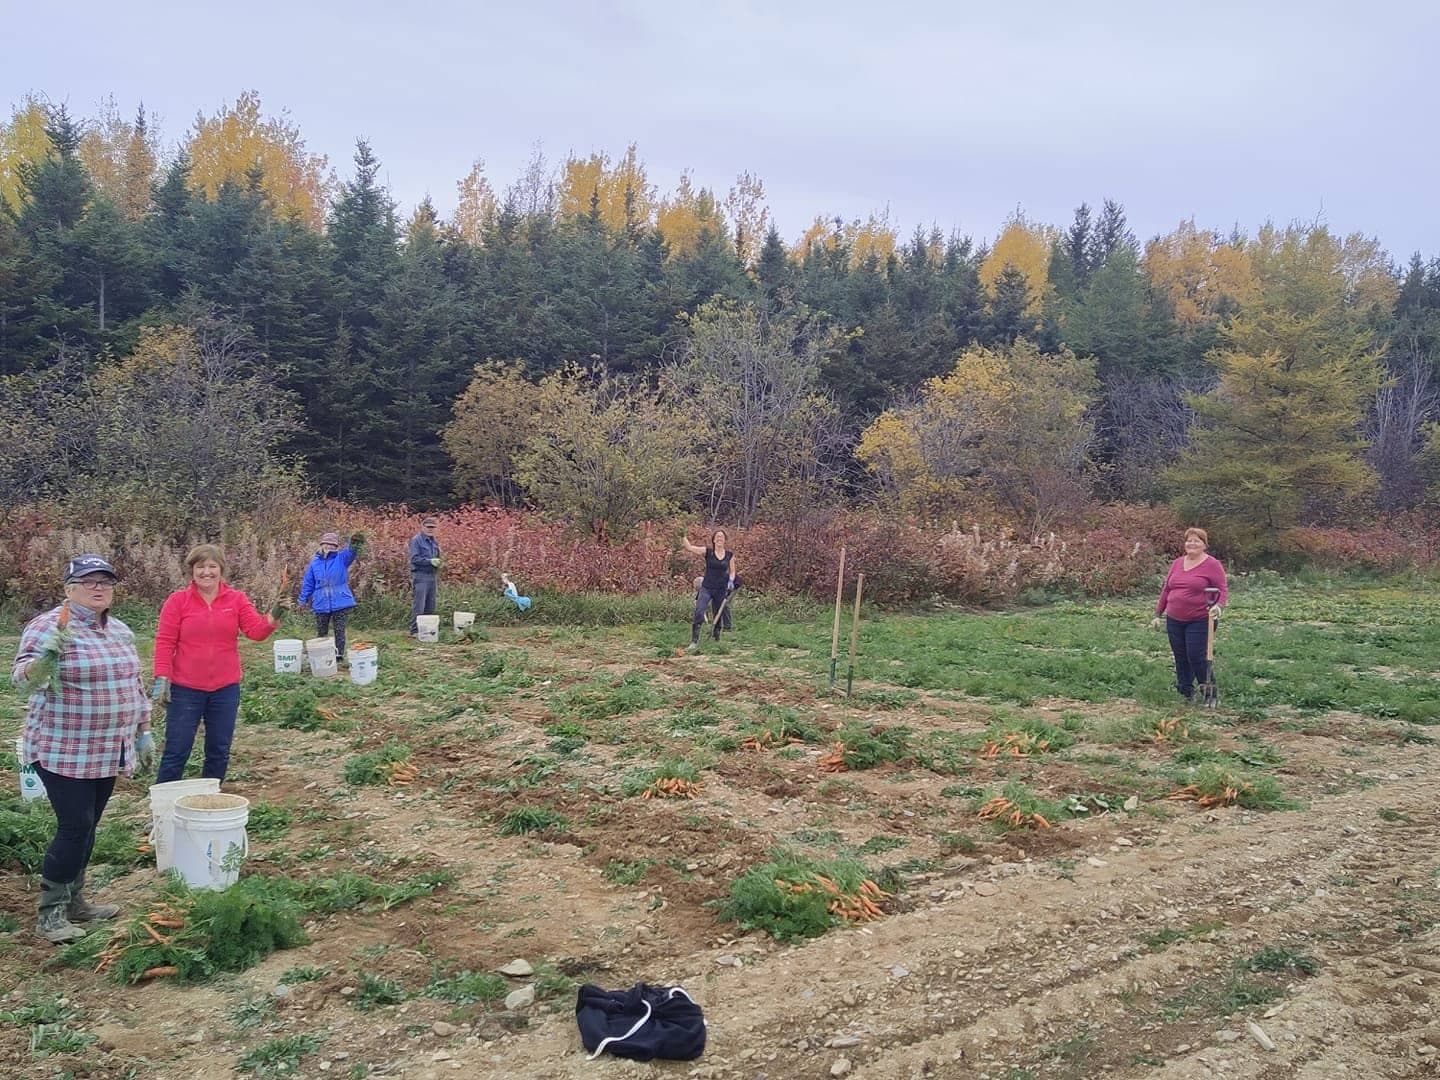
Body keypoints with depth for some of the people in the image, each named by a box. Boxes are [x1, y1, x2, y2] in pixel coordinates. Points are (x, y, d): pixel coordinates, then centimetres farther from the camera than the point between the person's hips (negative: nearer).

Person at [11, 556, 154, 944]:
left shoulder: (120, 631, 10)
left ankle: (73, 900, 25)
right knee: (75, 827, -8)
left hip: (107, 751, 7)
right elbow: (26, 678, -23)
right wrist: (46, 655, -43)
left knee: (87, 828, 13)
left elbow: (134, 685, 18)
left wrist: (143, 732, 19)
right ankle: (50, 914, 4)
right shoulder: (47, 626, -12)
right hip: (64, 751, -7)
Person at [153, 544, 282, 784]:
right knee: (176, 752, 3)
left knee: (219, 752, 12)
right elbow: (165, 642, -5)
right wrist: (162, 678, -13)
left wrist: (273, 618, -29)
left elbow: (256, 630, -8)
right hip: (185, 689, -2)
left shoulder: (236, 599, 2)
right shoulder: (178, 600, -3)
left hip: (226, 689, 3)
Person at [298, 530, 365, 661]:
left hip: (341, 603, -2)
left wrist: (355, 545, -46)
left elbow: (351, 552, -24)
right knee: (321, 633, 9)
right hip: (321, 604, 2)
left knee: (340, 631, 2)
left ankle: (339, 654, 10)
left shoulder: (342, 558, -1)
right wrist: (303, 600, 12)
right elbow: (308, 583, 12)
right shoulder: (314, 563, 5)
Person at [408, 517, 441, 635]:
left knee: (430, 606, 10)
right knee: (419, 605, -10)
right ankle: (415, 630, -8)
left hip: (432, 576, 8)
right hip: (421, 576, -8)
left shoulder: (434, 541, 16)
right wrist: (430, 561, -22)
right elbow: (414, 558, -16)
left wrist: (438, 563, 4)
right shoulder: (416, 540, -8)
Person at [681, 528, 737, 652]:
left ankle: (716, 640, 28)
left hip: (721, 590, 2)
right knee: (698, 613, -18)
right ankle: (694, 642, -16)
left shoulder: (730, 554, 3)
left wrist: (731, 581, -6)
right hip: (706, 588, -2)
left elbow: (732, 571, 12)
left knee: (718, 616, 11)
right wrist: (686, 537, -25)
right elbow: (689, 548, -10)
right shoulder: (707, 551, -3)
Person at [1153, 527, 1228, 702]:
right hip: (1174, 620, 6)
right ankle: (1185, 693, 19)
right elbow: (1166, 589, 15)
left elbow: (1223, 590, -7)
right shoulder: (1177, 563, 12)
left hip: (1200, 621, -6)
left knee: (1196, 656, -8)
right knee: (1180, 658, 9)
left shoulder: (1212, 564, -5)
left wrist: (1218, 605, -27)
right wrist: (1157, 614, 14)